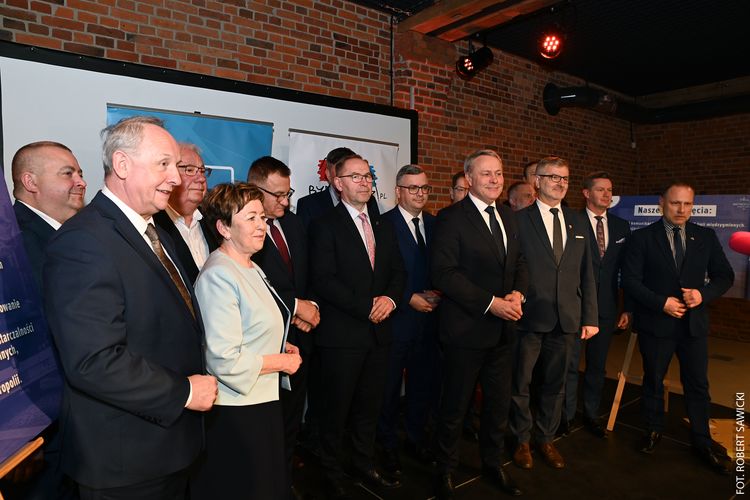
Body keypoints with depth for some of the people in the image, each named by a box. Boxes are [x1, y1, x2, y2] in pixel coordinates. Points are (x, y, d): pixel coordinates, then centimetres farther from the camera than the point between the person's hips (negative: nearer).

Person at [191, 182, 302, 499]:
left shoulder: (251, 269, 9)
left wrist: (281, 348, 5)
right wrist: (281, 362, -14)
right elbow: (224, 360, -26)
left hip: (264, 401, 9)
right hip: (235, 412, -9)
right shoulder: (218, 276, -21)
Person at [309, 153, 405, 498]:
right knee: (336, 410, 8)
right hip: (342, 334, -5)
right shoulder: (325, 226, -6)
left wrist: (390, 298, -8)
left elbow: (397, 270, 12)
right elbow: (323, 280, -14)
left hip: (379, 331, 6)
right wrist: (366, 307, -16)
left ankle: (364, 465, 36)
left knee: (369, 406, 17)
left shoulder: (383, 225, 14)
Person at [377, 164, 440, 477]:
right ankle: (388, 445, 31)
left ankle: (416, 438, 37)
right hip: (397, 319, -5)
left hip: (429, 318, 5)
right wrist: (410, 298, -15)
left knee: (425, 384, 15)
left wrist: (436, 294, -6)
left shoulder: (435, 224, 9)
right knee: (390, 387, 10)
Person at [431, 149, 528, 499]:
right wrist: (491, 303, -21)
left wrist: (518, 293, -6)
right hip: (466, 328, -6)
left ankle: (493, 462, 43)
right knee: (455, 405, 10)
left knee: (499, 401, 20)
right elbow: (444, 273, -19)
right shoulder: (451, 218, -12)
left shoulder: (508, 216, 10)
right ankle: (445, 469, 33)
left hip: (503, 327, 7)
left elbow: (519, 261, 15)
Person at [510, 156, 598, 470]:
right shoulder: (519, 220, -6)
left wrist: (590, 317, 6)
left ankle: (546, 439, 36)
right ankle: (522, 440, 31)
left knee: (554, 383, 17)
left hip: (566, 319, 4)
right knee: (521, 383, 11)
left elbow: (586, 274, 9)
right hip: (529, 316, -4)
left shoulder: (578, 223, 9)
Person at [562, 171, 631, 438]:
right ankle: (566, 415, 23)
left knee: (598, 366, 16)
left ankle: (591, 415, 32)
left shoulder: (621, 226, 7)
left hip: (607, 307, 5)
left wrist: (628, 308, 5)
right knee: (569, 364, 6)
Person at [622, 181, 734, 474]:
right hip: (656, 323, -2)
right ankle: (654, 430, 33)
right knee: (653, 382, 13)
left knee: (698, 385, 11)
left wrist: (703, 293, -14)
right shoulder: (642, 238, -6)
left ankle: (701, 442, 27)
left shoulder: (706, 237, 3)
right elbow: (630, 280, -10)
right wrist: (662, 303, -18)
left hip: (694, 323, 2)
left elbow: (725, 275, 5)